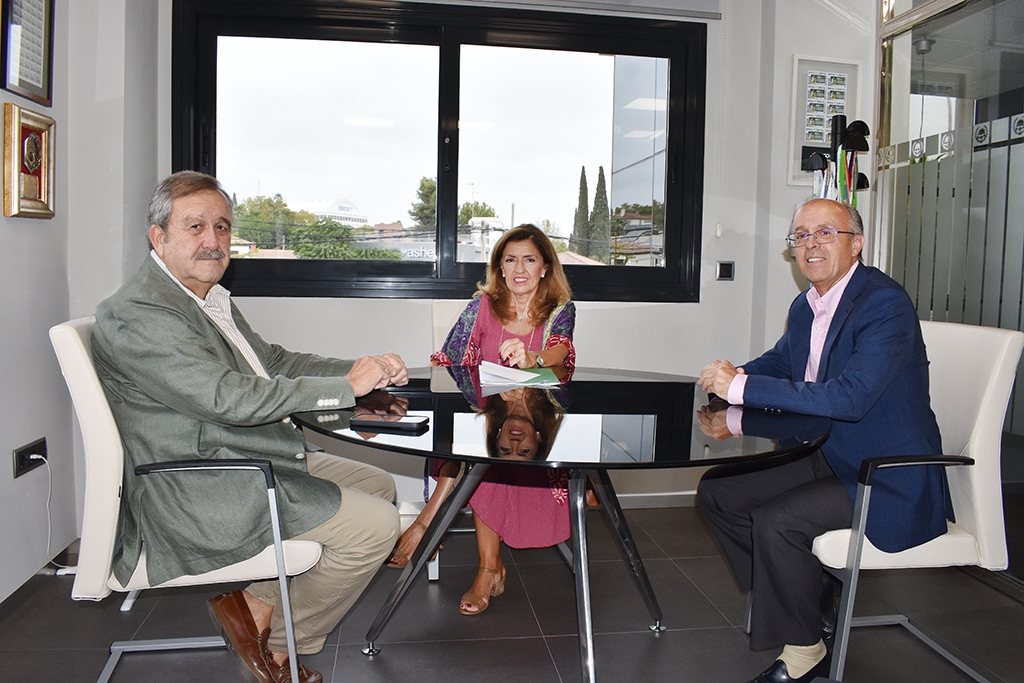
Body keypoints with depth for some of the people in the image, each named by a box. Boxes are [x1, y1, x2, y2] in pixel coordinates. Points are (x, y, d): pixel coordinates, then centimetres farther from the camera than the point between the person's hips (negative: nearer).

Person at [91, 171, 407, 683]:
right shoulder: (135, 315, -19)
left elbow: (271, 361, 15)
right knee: (375, 524, -14)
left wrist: (362, 369, -1)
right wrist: (346, 387, -23)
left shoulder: (212, 297, 13)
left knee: (379, 485, 15)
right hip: (201, 494, -10)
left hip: (249, 462, 11)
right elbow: (227, 397, -29)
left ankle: (261, 603, 12)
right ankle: (279, 642, 8)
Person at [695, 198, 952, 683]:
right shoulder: (805, 306, 6)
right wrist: (732, 376, -1)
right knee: (716, 492, 4)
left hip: (888, 480, -9)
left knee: (776, 521, -27)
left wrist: (743, 387, -28)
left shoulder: (885, 303, -20)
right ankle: (814, 602, 15)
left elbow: (850, 397, -32)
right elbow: (781, 360, 24)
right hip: (826, 457, 9)